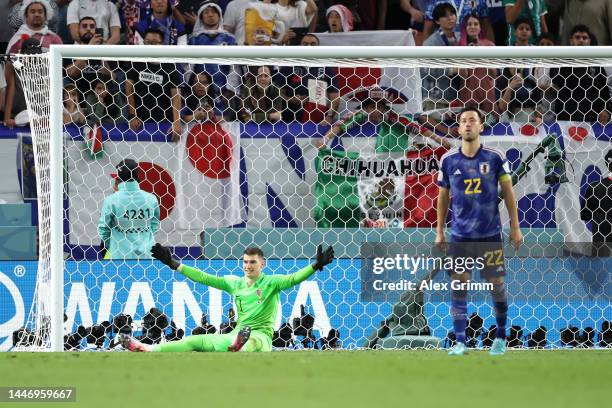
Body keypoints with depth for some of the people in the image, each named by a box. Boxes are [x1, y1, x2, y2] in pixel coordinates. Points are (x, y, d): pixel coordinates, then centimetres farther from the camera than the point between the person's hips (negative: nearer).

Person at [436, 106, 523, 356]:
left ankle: (501, 337, 20)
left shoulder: (494, 158, -3)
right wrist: (439, 232, 9)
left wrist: (515, 227, 0)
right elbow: (443, 197, 10)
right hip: (460, 236, 1)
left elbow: (508, 192, 2)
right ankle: (460, 342, 0)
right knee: (458, 285, -3)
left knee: (496, 285, 3)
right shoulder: (448, 161, 1)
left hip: (490, 234, -1)